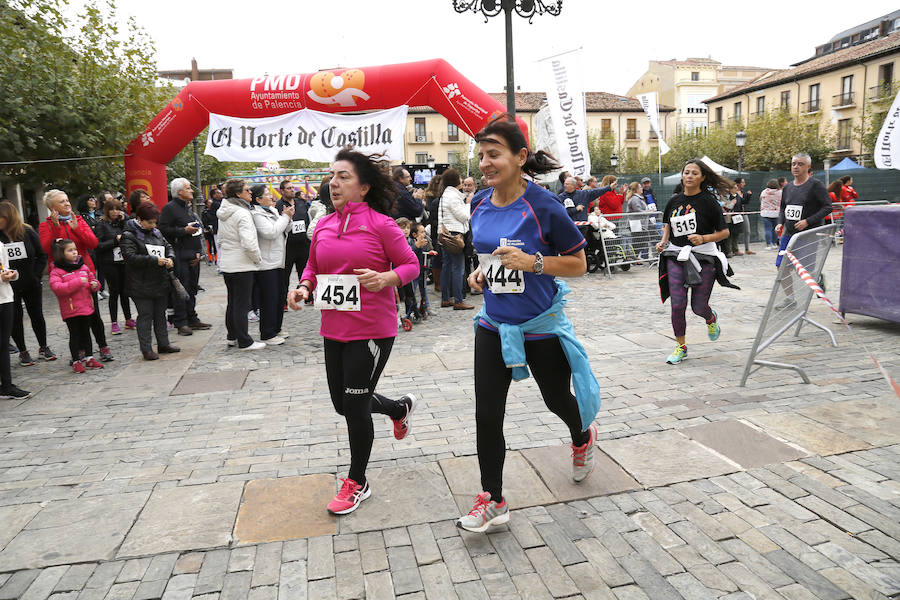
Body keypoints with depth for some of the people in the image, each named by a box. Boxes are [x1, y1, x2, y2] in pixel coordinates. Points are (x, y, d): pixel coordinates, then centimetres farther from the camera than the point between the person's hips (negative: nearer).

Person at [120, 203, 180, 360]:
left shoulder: (156, 233, 11)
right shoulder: (128, 236, -10)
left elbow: (168, 247, 17)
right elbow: (130, 257, -21)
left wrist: (170, 258, -6)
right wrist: (155, 260, -26)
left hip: (161, 282, 7)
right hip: (141, 285, -6)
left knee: (160, 314, 15)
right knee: (145, 316, -1)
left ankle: (163, 344, 26)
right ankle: (146, 349, 6)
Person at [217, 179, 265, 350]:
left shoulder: (223, 213, 10)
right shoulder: (242, 213, -18)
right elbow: (249, 243, -25)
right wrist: (258, 259, -10)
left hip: (226, 265, 9)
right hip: (242, 265, -9)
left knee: (232, 302, 17)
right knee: (242, 304, -2)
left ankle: (232, 336, 27)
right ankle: (244, 342, 5)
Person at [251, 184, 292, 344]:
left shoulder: (272, 211, 16)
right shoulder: (257, 214, -11)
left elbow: (283, 232, 21)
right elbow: (271, 233, -22)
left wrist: (288, 218, 4)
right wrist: (285, 217, -13)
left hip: (278, 262, 9)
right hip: (266, 264, -9)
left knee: (280, 296, 15)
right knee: (269, 299, -4)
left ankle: (275, 329, 27)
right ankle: (267, 335, 5)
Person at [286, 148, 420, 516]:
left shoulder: (380, 224, -10)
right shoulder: (323, 226, 7)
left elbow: (411, 265, -6)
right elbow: (313, 268, 18)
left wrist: (385, 278, -25)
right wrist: (303, 287, -2)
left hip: (372, 329, -7)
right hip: (334, 329, 7)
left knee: (354, 406, 1)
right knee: (343, 403, 16)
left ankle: (357, 482, 25)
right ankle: (400, 408, 46)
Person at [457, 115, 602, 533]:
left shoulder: (543, 206, -18)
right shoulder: (480, 203, 0)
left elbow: (578, 264, -12)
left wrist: (532, 262, -26)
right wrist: (480, 271, -1)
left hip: (542, 326, -4)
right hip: (494, 323, 4)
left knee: (557, 399, 19)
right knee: (487, 414, 2)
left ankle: (583, 437, 56)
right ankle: (493, 501, 20)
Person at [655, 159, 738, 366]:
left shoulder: (709, 202, -6)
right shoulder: (674, 201, 6)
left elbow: (724, 232, -2)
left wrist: (704, 238, -18)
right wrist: (663, 241, 5)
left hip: (703, 259, -3)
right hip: (676, 257, 3)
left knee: (698, 307, 3)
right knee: (677, 305, -6)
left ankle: (711, 319, 42)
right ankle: (681, 347, 13)